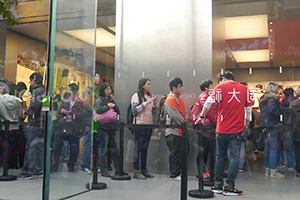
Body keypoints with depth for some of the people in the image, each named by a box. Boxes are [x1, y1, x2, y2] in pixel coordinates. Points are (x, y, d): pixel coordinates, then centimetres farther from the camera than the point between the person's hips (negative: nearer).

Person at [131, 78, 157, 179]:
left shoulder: (149, 96, 16)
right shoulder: (136, 95, -2)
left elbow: (153, 112, 18)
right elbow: (135, 110, -13)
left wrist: (154, 104, 1)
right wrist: (147, 103, -15)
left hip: (149, 125, 6)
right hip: (139, 124, -6)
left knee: (145, 148, 9)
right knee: (138, 147, -5)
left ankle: (144, 169, 15)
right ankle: (136, 171, -1)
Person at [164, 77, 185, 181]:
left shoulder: (178, 99, 18)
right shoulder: (171, 99, -13)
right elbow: (174, 115, -19)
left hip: (180, 131, 9)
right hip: (173, 131, -9)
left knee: (180, 152, 12)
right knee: (175, 152, -4)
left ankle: (178, 172, 22)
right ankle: (174, 175, 5)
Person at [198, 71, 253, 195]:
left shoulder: (220, 87, 1)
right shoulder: (245, 89, 7)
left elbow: (209, 102, -8)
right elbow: (249, 109, 8)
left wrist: (202, 117, 3)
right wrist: (246, 126, 16)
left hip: (222, 129, 0)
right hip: (237, 129, 0)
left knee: (220, 156, 12)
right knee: (234, 157, 4)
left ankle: (218, 185, 17)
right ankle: (229, 187, 4)